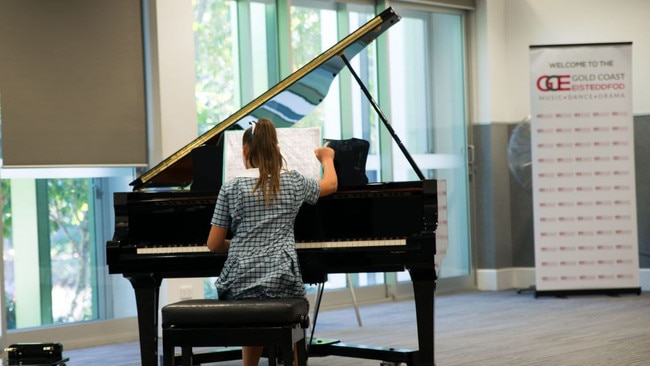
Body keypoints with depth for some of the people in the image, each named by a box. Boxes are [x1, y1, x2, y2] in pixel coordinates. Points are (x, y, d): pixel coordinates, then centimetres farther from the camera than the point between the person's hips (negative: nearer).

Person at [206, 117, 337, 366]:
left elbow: (214, 244, 3)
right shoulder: (293, 182, 5)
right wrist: (326, 158, 48)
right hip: (282, 283, 0)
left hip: (240, 284, 0)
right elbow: (331, 184, 27)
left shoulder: (231, 188, 0)